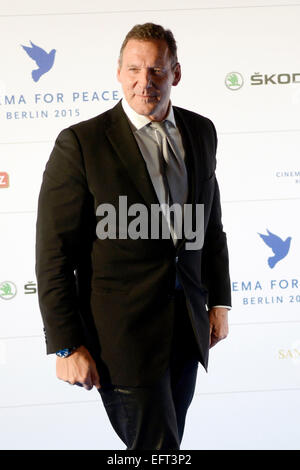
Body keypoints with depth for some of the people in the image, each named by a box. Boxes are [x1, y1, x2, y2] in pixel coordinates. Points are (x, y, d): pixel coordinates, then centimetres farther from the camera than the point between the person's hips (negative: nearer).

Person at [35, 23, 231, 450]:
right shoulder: (81, 143, -11)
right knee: (157, 447, -1)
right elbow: (54, 254, -11)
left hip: (187, 329, 6)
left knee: (169, 441, 17)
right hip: (123, 331, -6)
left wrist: (219, 300, 14)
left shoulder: (201, 131, 7)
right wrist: (66, 346, -13)